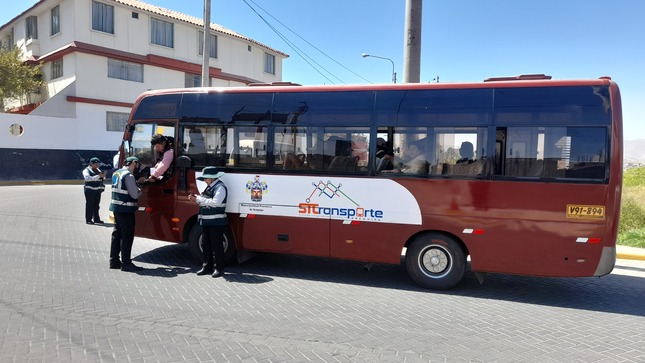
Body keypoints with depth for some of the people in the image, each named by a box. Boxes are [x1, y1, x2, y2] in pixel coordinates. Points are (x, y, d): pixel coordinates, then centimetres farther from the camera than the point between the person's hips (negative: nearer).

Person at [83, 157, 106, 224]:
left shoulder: (98, 170, 15)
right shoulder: (86, 170, -4)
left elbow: (103, 178, 20)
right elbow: (87, 178, -22)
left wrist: (103, 175, -2)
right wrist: (98, 176, -27)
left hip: (98, 189, 6)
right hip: (90, 190, -6)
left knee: (96, 205, 11)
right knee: (89, 205, -2)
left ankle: (96, 219, 18)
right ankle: (88, 219, 3)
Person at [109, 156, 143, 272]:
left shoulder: (116, 173, 13)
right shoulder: (129, 175, -16)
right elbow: (135, 194, -18)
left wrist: (136, 183, 12)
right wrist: (140, 191, 2)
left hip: (116, 207, 10)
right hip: (126, 210, -9)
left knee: (117, 234, 16)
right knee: (127, 236, -3)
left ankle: (114, 261, 24)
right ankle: (126, 263, 1)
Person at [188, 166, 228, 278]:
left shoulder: (220, 187, -13)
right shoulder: (209, 187, 14)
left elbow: (215, 202, -24)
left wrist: (199, 199, -18)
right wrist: (196, 198, 3)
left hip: (216, 222, -9)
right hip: (206, 221, 9)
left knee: (217, 245, 0)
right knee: (205, 245, 14)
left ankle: (219, 268, 11)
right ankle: (207, 267, 25)